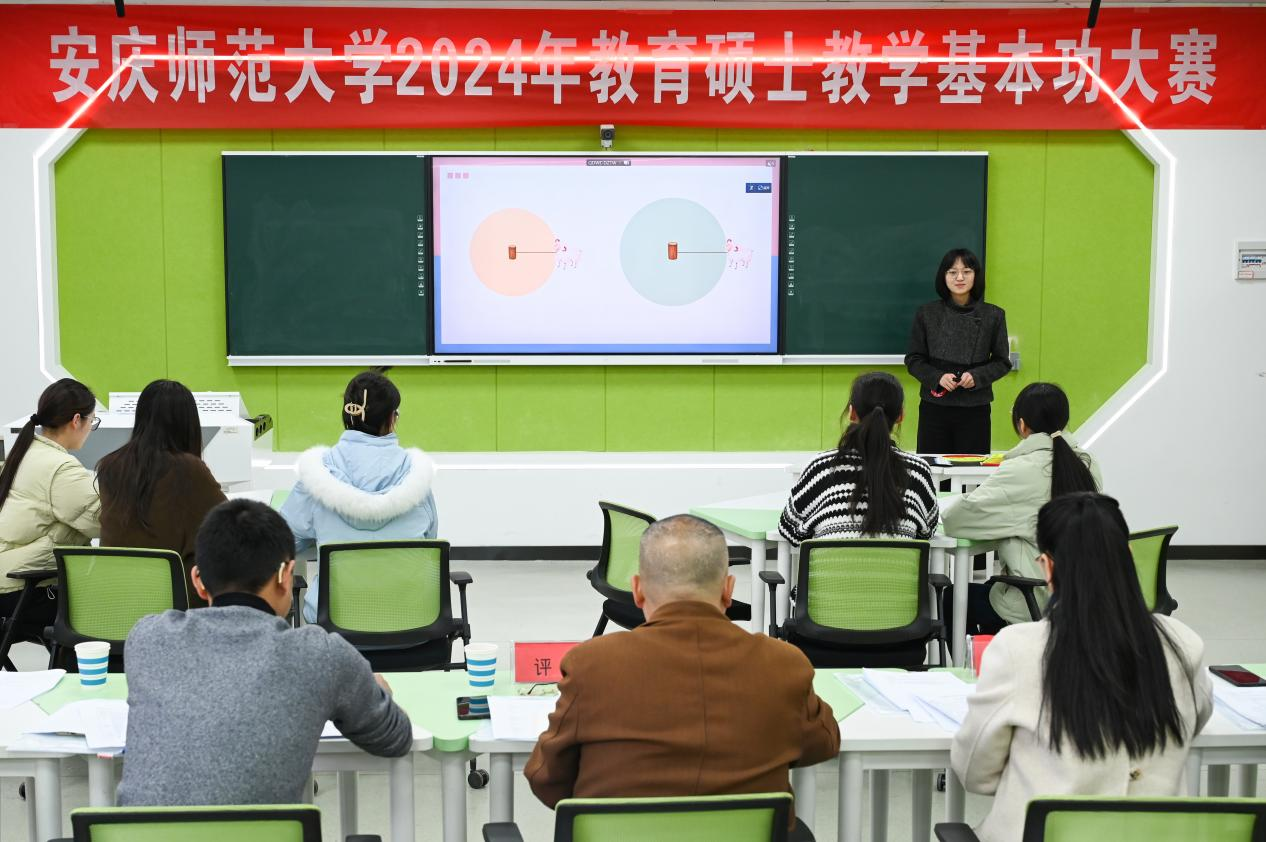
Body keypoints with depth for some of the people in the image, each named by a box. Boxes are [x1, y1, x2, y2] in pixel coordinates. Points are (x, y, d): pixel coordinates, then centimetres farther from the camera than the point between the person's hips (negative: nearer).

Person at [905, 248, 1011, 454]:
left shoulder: (993, 315, 3)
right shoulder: (927, 313, 3)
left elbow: (1002, 361, 7)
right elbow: (913, 360, 6)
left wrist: (977, 376, -11)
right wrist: (937, 377, -12)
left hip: (975, 408, 0)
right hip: (934, 406, 0)